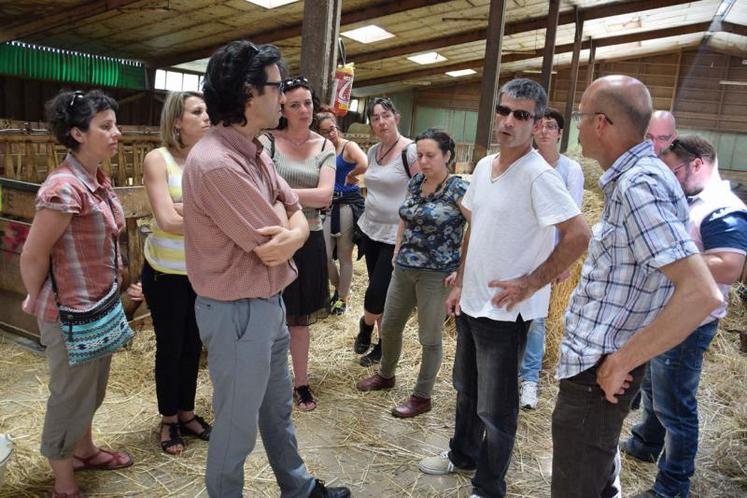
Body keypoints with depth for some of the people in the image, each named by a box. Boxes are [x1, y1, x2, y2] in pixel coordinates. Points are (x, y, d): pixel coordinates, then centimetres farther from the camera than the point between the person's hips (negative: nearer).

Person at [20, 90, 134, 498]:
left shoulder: (98, 181, 3)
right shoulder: (64, 187, -24)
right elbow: (32, 256, -19)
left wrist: (110, 300, 14)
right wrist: (37, 303, -3)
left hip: (99, 307, 8)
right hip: (71, 313, -8)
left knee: (91, 389, 25)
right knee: (70, 396, 10)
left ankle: (84, 451, 47)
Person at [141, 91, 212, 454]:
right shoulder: (158, 159, -12)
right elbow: (168, 220, -21)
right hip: (165, 272, -4)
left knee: (193, 344, 15)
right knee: (170, 347, 10)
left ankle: (187, 413, 34)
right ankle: (169, 419, 30)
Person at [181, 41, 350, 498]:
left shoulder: (256, 153, 5)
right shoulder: (216, 163, -26)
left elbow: (299, 217, 6)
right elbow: (272, 247, -24)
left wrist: (293, 233, -18)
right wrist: (284, 222, -3)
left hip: (269, 303, 10)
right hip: (237, 313, -9)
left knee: (278, 409, 25)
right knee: (237, 426, 11)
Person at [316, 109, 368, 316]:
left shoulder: (349, 146, -8)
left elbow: (364, 165, -29)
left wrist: (350, 176, -14)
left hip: (348, 204, -5)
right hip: (329, 205, 5)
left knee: (344, 256, 6)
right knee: (324, 254, 2)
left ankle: (342, 299, 23)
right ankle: (338, 288, 30)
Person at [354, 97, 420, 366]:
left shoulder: (411, 151, -14)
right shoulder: (373, 151, 9)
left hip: (396, 235, -7)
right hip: (370, 229, 7)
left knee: (377, 294, -5)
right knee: (379, 290, 12)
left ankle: (366, 325, 27)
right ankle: (382, 341, 30)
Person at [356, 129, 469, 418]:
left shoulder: (457, 190, -14)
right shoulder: (415, 183, 6)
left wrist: (462, 267, -17)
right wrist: (398, 251, 14)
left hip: (436, 274, -7)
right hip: (404, 269, 7)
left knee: (429, 337, 7)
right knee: (389, 326, 18)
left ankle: (422, 397, 24)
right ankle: (386, 376, 42)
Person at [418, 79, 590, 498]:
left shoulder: (539, 176, -18)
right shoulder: (484, 167, 6)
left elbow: (579, 235, -23)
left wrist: (529, 284, -20)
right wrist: (460, 283, 12)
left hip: (505, 312, -8)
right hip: (471, 303, 8)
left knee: (495, 409, 7)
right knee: (467, 389, 24)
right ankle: (462, 456, 47)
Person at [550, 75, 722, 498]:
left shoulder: (638, 186, -24)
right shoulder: (635, 176, 8)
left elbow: (701, 294, -32)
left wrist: (620, 362, -24)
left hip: (597, 372, -10)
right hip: (598, 363, 10)